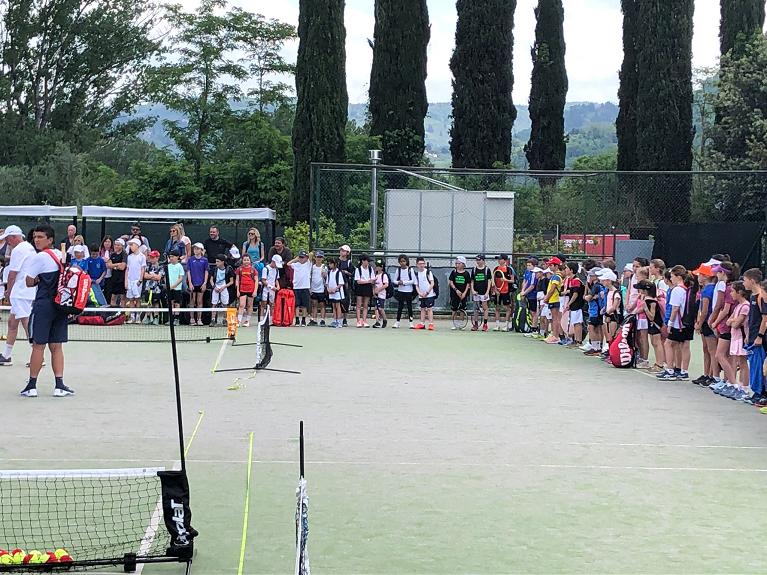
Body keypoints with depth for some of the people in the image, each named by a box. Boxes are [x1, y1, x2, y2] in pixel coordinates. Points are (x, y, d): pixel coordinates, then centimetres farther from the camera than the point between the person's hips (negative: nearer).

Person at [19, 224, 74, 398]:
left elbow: (29, 282, -8)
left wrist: (38, 280, 11)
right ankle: (59, 385, 3)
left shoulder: (39, 257, -10)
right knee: (56, 346, 8)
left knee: (38, 345, -2)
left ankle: (31, 385, 3)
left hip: (43, 305, -6)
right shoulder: (61, 255, 11)